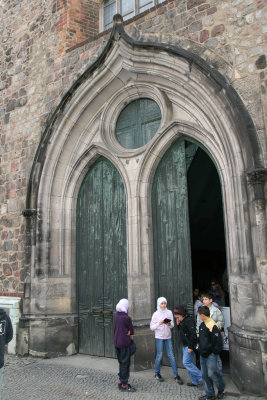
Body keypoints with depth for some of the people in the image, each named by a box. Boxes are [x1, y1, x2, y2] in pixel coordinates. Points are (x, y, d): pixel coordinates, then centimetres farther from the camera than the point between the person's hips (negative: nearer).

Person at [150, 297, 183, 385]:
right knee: (159, 355, 2)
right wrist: (159, 323, -19)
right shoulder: (156, 314, -5)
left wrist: (169, 324, -15)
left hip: (168, 337, 2)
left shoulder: (169, 312, 1)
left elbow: (172, 325, 6)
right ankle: (157, 373, 22)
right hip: (159, 337, -2)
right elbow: (152, 327, -4)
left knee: (171, 355, 1)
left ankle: (176, 375, 7)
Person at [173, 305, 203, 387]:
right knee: (189, 363, 12)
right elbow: (181, 330, 23)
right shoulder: (182, 321, 11)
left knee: (186, 362, -9)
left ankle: (201, 377, -2)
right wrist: (178, 324, 4)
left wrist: (191, 347, -23)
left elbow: (193, 334, -23)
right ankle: (195, 381, 20)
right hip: (185, 345, 10)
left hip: (189, 346, -10)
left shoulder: (189, 320, -19)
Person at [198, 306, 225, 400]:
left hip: (211, 355, -8)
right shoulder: (202, 324, 6)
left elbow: (218, 341, -18)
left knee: (212, 373, -3)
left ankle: (221, 389, 23)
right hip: (203, 354, 8)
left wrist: (215, 352, -14)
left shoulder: (213, 326, -20)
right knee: (205, 375, 12)